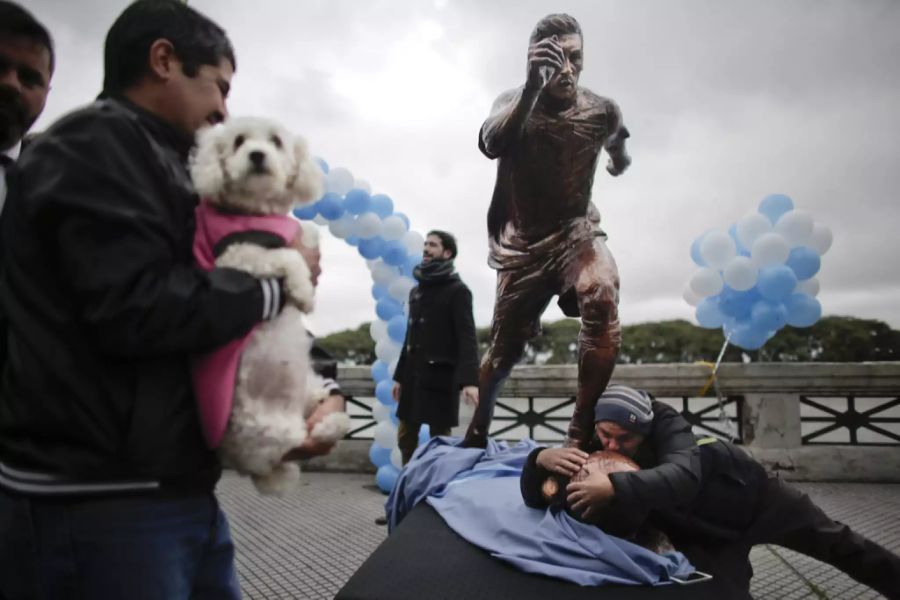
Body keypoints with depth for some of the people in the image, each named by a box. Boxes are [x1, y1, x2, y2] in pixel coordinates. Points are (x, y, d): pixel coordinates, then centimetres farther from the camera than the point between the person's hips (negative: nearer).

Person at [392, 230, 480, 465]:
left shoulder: (457, 291, -5)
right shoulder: (416, 291, 16)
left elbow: (467, 338, -15)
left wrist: (469, 380, -27)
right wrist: (399, 375, 17)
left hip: (440, 375, -7)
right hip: (413, 374, 7)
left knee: (439, 437, 0)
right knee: (405, 435, 10)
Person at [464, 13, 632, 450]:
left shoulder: (602, 111, -2)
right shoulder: (513, 102, -6)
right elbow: (491, 145, -31)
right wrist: (535, 84, -41)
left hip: (576, 232, 0)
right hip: (523, 243, 0)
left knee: (602, 298, -32)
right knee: (506, 348, 6)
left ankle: (580, 435, -25)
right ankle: (475, 434, 31)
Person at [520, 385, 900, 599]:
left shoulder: (663, 425, -36)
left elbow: (684, 477, -55)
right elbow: (536, 498, -29)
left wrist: (615, 487, -71)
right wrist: (542, 458, -53)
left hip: (750, 495, -2)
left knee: (837, 545, 17)